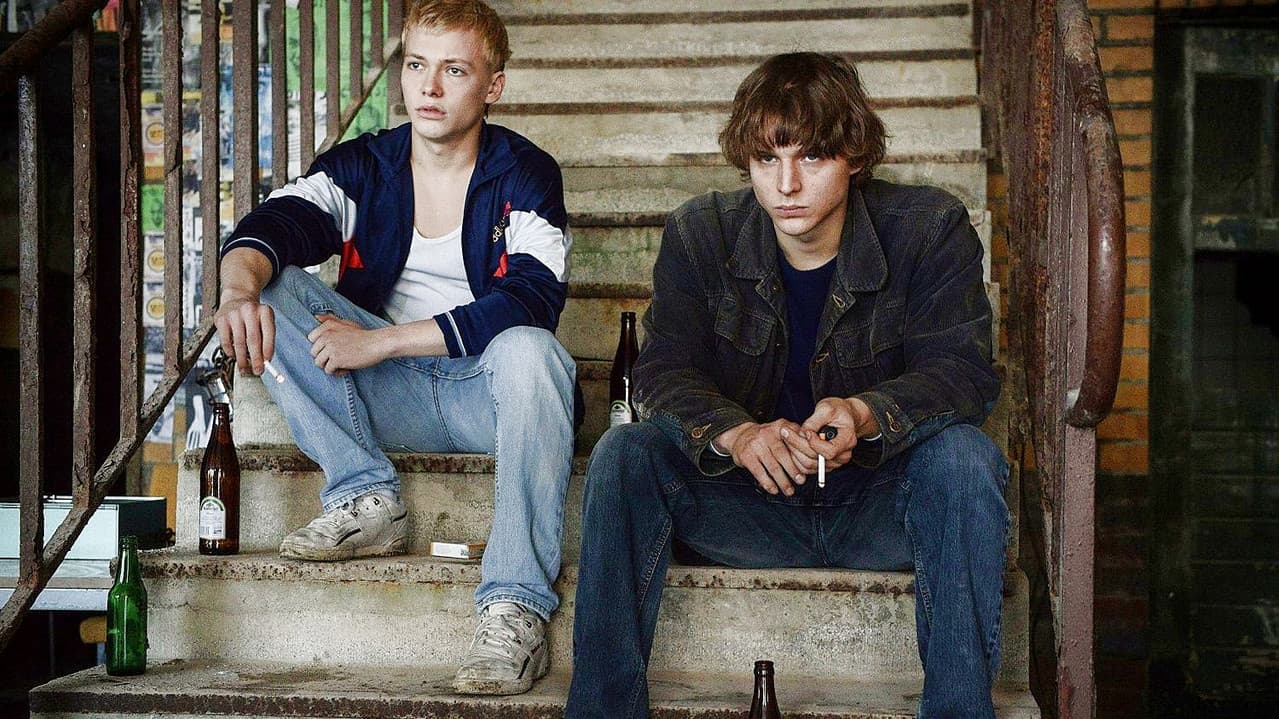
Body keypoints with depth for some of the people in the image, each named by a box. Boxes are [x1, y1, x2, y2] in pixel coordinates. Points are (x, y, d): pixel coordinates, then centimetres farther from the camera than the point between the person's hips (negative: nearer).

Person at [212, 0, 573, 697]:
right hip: (387, 400, 3)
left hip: (486, 390, -3)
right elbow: (274, 224, -11)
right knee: (271, 289, -13)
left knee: (527, 351, -37)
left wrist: (378, 341, -26)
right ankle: (366, 499, -17)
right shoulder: (362, 167, 5)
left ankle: (516, 611, -35)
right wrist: (240, 289, -36)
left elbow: (531, 302, -20)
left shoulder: (525, 174, -5)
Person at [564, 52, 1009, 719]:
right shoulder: (699, 234, -3)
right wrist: (737, 433, -33)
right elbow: (663, 371, -10)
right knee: (623, 453, -22)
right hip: (749, 500, 1)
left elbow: (962, 369, -16)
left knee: (963, 455, -31)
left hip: (880, 501, -1)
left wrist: (865, 414, -38)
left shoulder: (930, 230, -7)